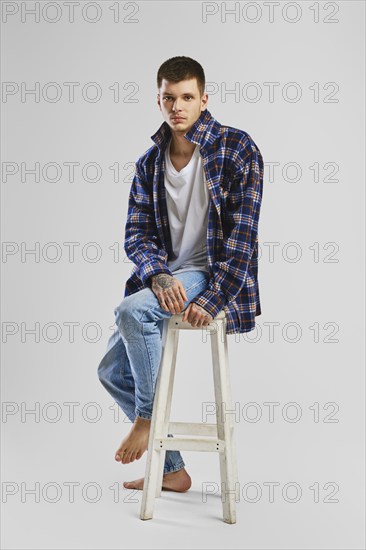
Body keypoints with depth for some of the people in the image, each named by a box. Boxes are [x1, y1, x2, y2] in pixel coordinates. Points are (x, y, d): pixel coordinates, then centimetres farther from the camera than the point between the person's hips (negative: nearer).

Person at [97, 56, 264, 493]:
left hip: (212, 274, -7)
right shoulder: (149, 163, 8)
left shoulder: (236, 149, -9)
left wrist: (212, 298, -23)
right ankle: (171, 469, 17)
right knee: (112, 370, 6)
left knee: (131, 310, -31)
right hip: (166, 278, 7)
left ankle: (147, 416, -7)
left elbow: (242, 231, -15)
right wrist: (159, 276, -18)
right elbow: (136, 233, 3)